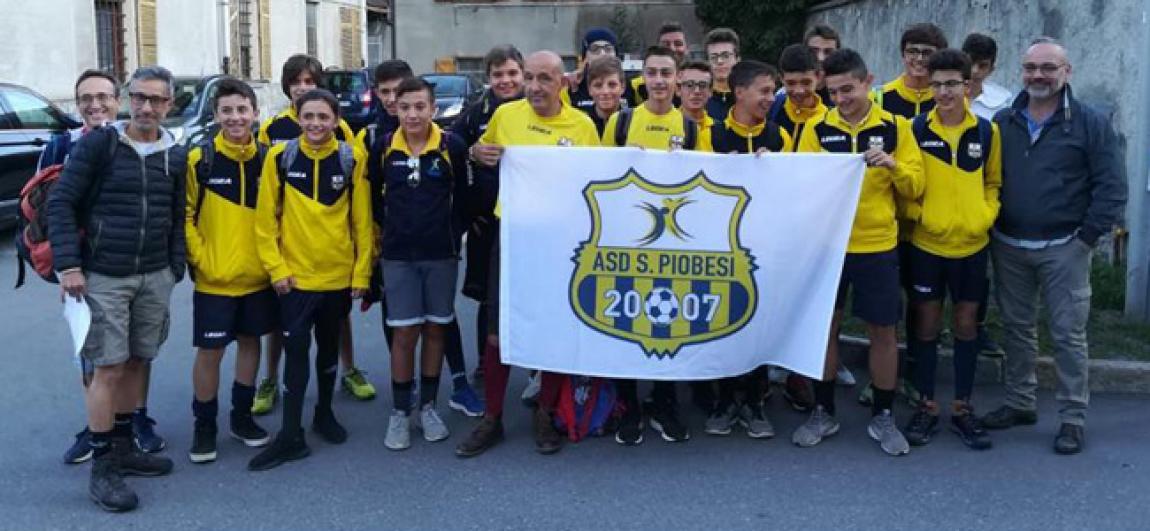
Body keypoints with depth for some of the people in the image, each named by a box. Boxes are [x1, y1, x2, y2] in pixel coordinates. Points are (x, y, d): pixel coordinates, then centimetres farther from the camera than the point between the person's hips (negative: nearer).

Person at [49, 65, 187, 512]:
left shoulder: (175, 155, 7)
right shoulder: (98, 144, -6)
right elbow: (61, 202, -7)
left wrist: (174, 269, 8)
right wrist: (68, 264, -14)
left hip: (154, 278, 4)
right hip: (103, 277, -4)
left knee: (136, 362, 11)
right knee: (109, 368, -5)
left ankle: (123, 447, 26)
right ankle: (102, 467, 4)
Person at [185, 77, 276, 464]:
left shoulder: (267, 159, 2)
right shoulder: (200, 159, -8)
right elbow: (185, 216, -6)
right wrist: (200, 258, -12)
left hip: (257, 276, 4)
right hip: (214, 279, -4)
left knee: (250, 342, 14)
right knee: (210, 351, 1)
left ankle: (242, 417, 30)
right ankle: (204, 427, 17)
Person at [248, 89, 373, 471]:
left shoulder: (352, 159, -3)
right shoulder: (280, 157, -5)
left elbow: (362, 220, 0)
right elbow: (265, 218, -3)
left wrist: (362, 272, -2)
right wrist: (276, 267, -8)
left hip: (339, 275, 2)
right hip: (295, 275, -1)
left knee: (329, 348, 16)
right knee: (296, 350, -2)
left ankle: (324, 414, 34)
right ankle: (291, 435, 6)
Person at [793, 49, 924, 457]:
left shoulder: (896, 127, 1)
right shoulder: (817, 129, 2)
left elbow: (914, 188, 0)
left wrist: (893, 165, -18)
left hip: (878, 245, 0)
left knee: (882, 331, 6)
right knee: (825, 326, 8)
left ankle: (882, 417, 20)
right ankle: (823, 412, 22)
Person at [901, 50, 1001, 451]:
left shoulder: (987, 131, 2)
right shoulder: (916, 130, -4)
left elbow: (994, 181, 12)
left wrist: (988, 214, -4)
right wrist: (916, 213, -14)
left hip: (972, 245, 2)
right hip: (926, 244, -2)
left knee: (966, 325, 9)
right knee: (927, 325, 6)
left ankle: (963, 408, 20)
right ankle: (927, 406, 19)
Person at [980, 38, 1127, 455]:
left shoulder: (1091, 123, -4)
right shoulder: (1002, 123, 7)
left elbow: (1111, 187, -6)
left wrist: (1088, 236, -11)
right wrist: (990, 229, 4)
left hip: (1064, 249, -4)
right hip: (1008, 247, 4)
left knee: (1068, 334, 0)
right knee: (1016, 328, 13)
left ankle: (1073, 418, 10)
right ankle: (1020, 403, 27)